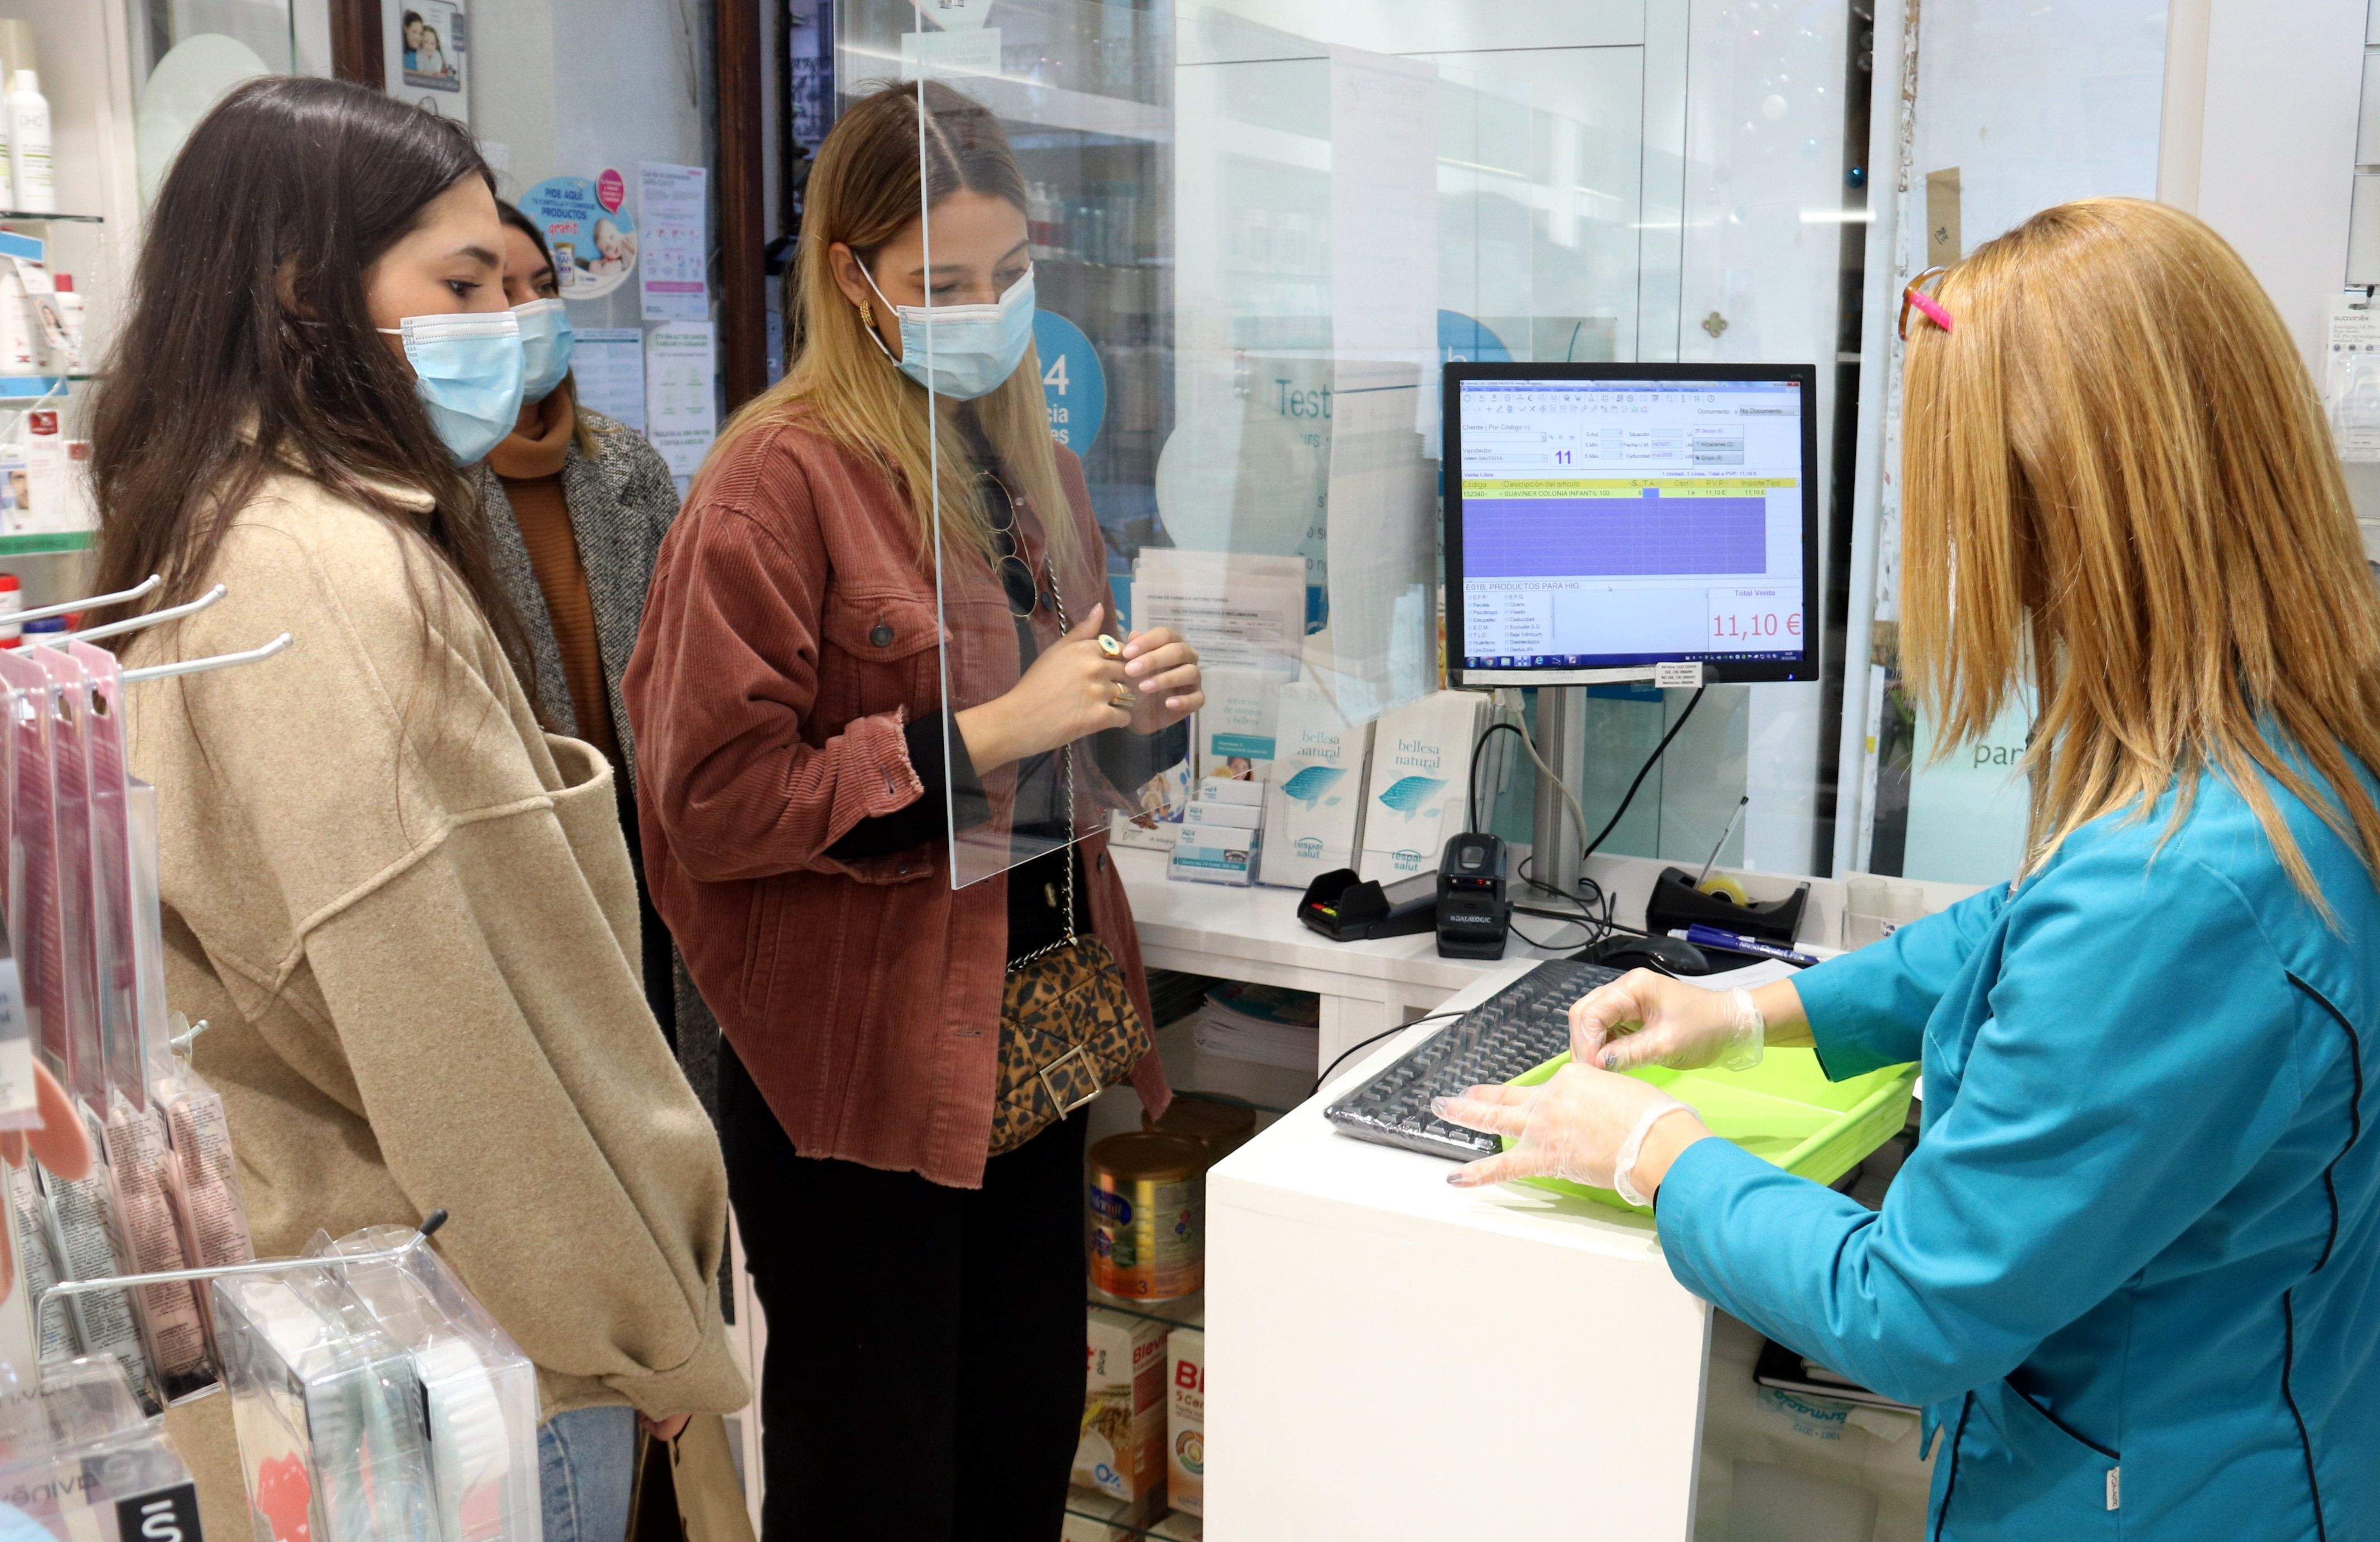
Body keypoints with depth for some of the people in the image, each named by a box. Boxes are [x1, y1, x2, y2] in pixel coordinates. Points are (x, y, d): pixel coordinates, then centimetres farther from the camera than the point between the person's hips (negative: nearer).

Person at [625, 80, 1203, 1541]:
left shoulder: (1032, 464, 12)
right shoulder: (781, 477, -11)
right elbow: (715, 802, -16)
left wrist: (1144, 713, 0)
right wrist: (988, 734, -21)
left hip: (1036, 1036, 7)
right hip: (861, 1064, -7)